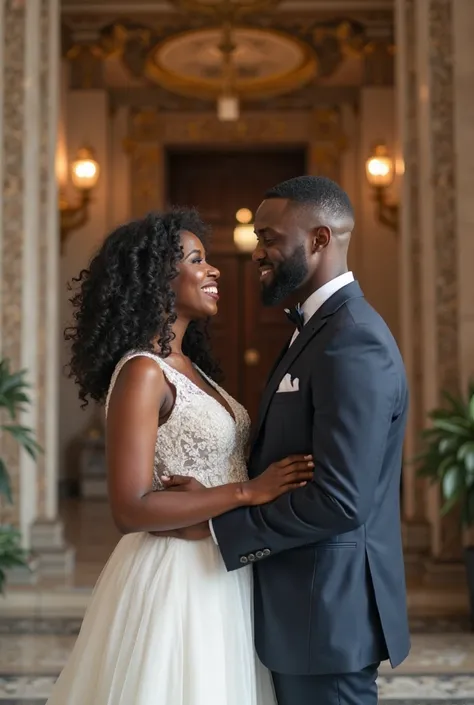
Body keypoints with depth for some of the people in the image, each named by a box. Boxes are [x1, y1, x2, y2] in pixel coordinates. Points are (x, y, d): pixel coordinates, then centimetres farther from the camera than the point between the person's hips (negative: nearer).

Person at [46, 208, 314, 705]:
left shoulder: (190, 367, 9)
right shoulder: (141, 373, -17)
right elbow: (131, 509, -22)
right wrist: (247, 491, -21)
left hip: (220, 573, 8)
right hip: (175, 580, -8)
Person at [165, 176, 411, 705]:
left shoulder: (353, 343, -20)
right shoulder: (319, 327, 11)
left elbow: (338, 501, -26)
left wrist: (219, 524, -17)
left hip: (329, 609, -9)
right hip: (306, 601, 9)